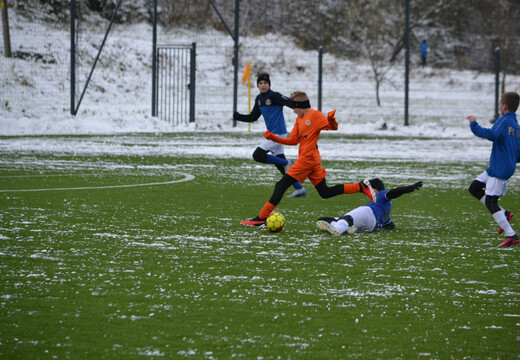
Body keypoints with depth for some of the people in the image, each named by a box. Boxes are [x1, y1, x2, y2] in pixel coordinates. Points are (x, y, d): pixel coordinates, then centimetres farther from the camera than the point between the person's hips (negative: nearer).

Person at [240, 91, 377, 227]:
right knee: (325, 193, 11)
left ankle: (261, 218, -8)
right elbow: (293, 140, 17)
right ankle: (361, 187, 10)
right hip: (313, 160, 10)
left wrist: (331, 120, -31)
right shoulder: (299, 119, 18)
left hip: (307, 159, -10)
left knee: (281, 185, -8)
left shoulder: (315, 115, -6)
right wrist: (273, 137, 9)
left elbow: (333, 127, -9)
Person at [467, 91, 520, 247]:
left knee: (490, 201, -8)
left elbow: (492, 134, -31)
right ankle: (504, 214, 11)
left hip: (499, 169, -9)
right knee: (474, 188, 15)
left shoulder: (504, 121, -12)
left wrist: (474, 124, -22)